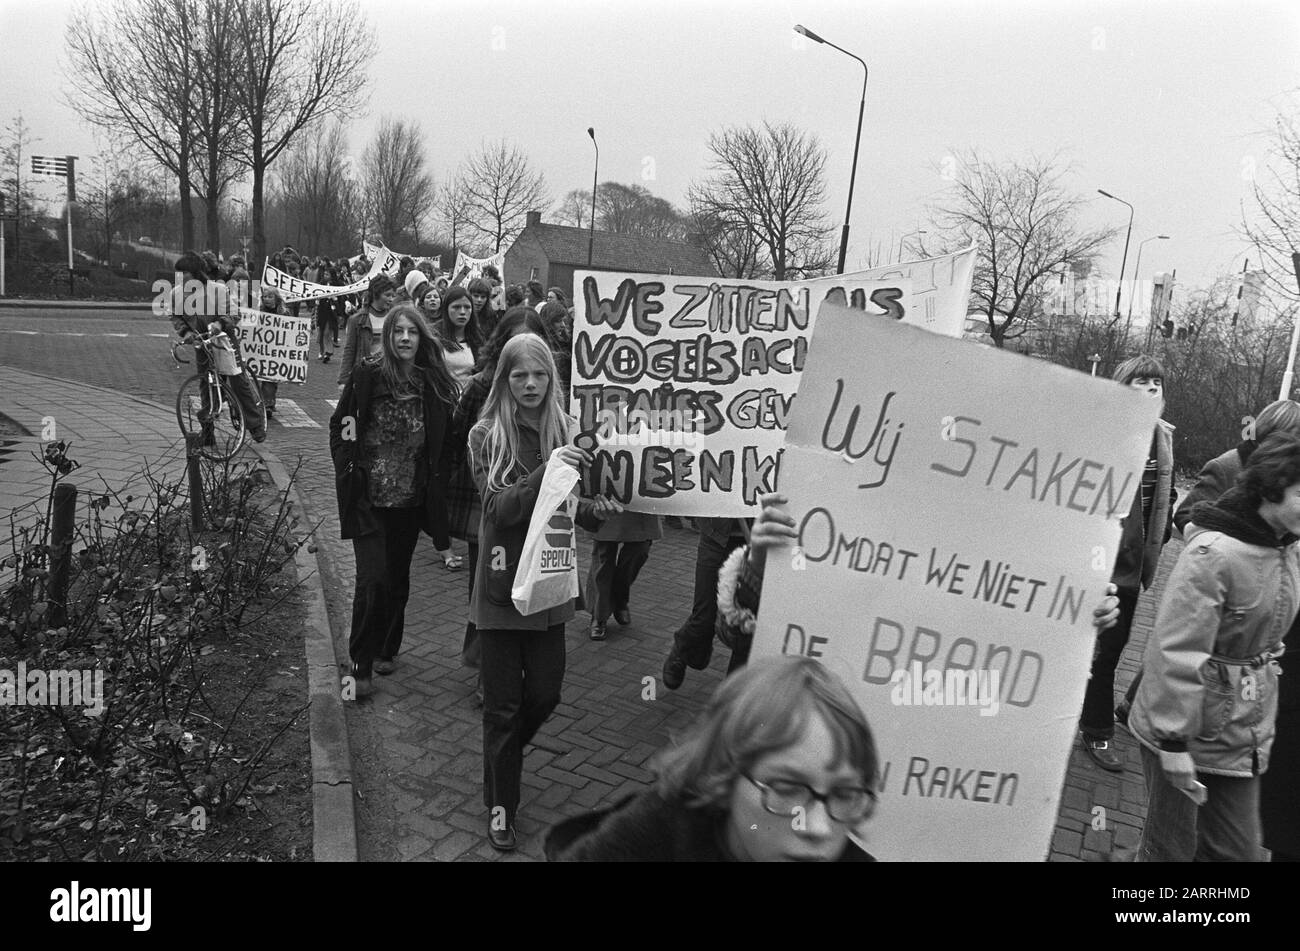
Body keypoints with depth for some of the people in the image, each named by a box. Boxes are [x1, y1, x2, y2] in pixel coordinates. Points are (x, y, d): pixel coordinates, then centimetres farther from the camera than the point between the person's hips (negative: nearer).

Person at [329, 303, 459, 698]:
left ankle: (386, 649, 35)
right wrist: (349, 466, -8)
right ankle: (360, 664, 7)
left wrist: (434, 488, -3)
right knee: (373, 580, -8)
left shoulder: (434, 383, 0)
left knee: (398, 578, 15)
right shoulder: (367, 375, -8)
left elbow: (442, 441, 7)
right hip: (369, 498, -3)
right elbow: (338, 425, 2)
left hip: (410, 499, 3)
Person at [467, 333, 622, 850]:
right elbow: (499, 510, -18)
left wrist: (595, 509, -12)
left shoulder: (566, 432, 1)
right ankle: (500, 810, 25)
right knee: (503, 705, 6)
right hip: (502, 586, -3)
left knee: (545, 695, 12)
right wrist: (546, 469, -31)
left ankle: (503, 759, 43)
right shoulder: (485, 436, -8)